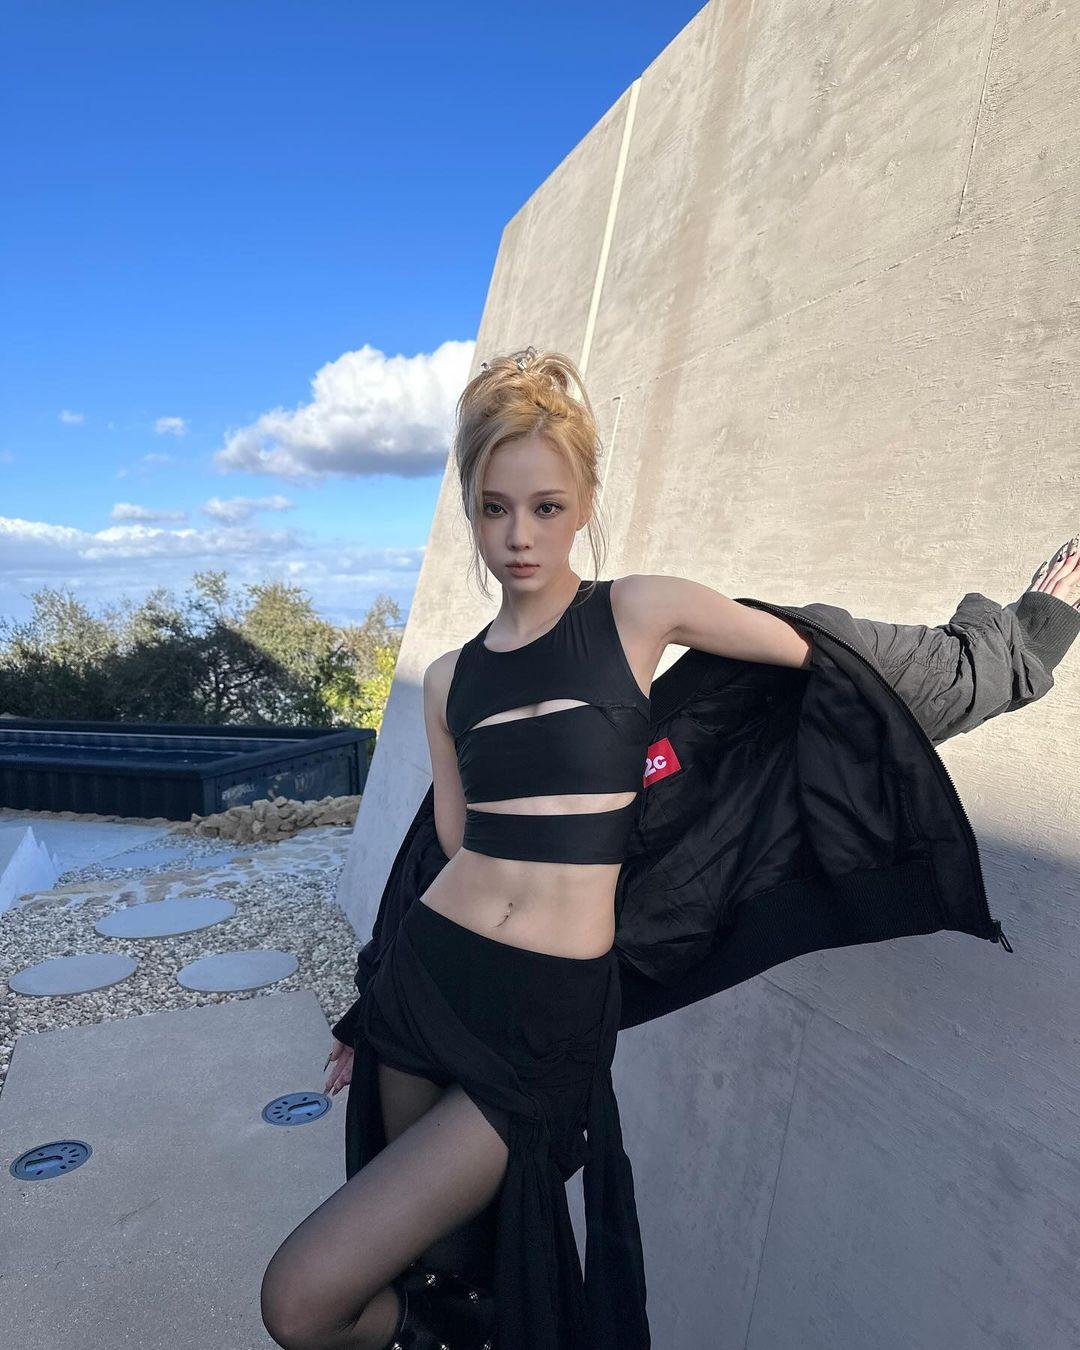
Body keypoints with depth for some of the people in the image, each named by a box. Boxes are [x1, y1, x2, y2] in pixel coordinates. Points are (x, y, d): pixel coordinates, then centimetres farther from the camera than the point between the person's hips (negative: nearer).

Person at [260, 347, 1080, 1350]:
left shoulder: (638, 613, -3)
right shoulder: (448, 681, 7)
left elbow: (831, 656, 5)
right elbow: (452, 848, 13)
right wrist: (381, 1015, 20)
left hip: (547, 1024, -4)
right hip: (426, 986, 5)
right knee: (445, 1263, 19)